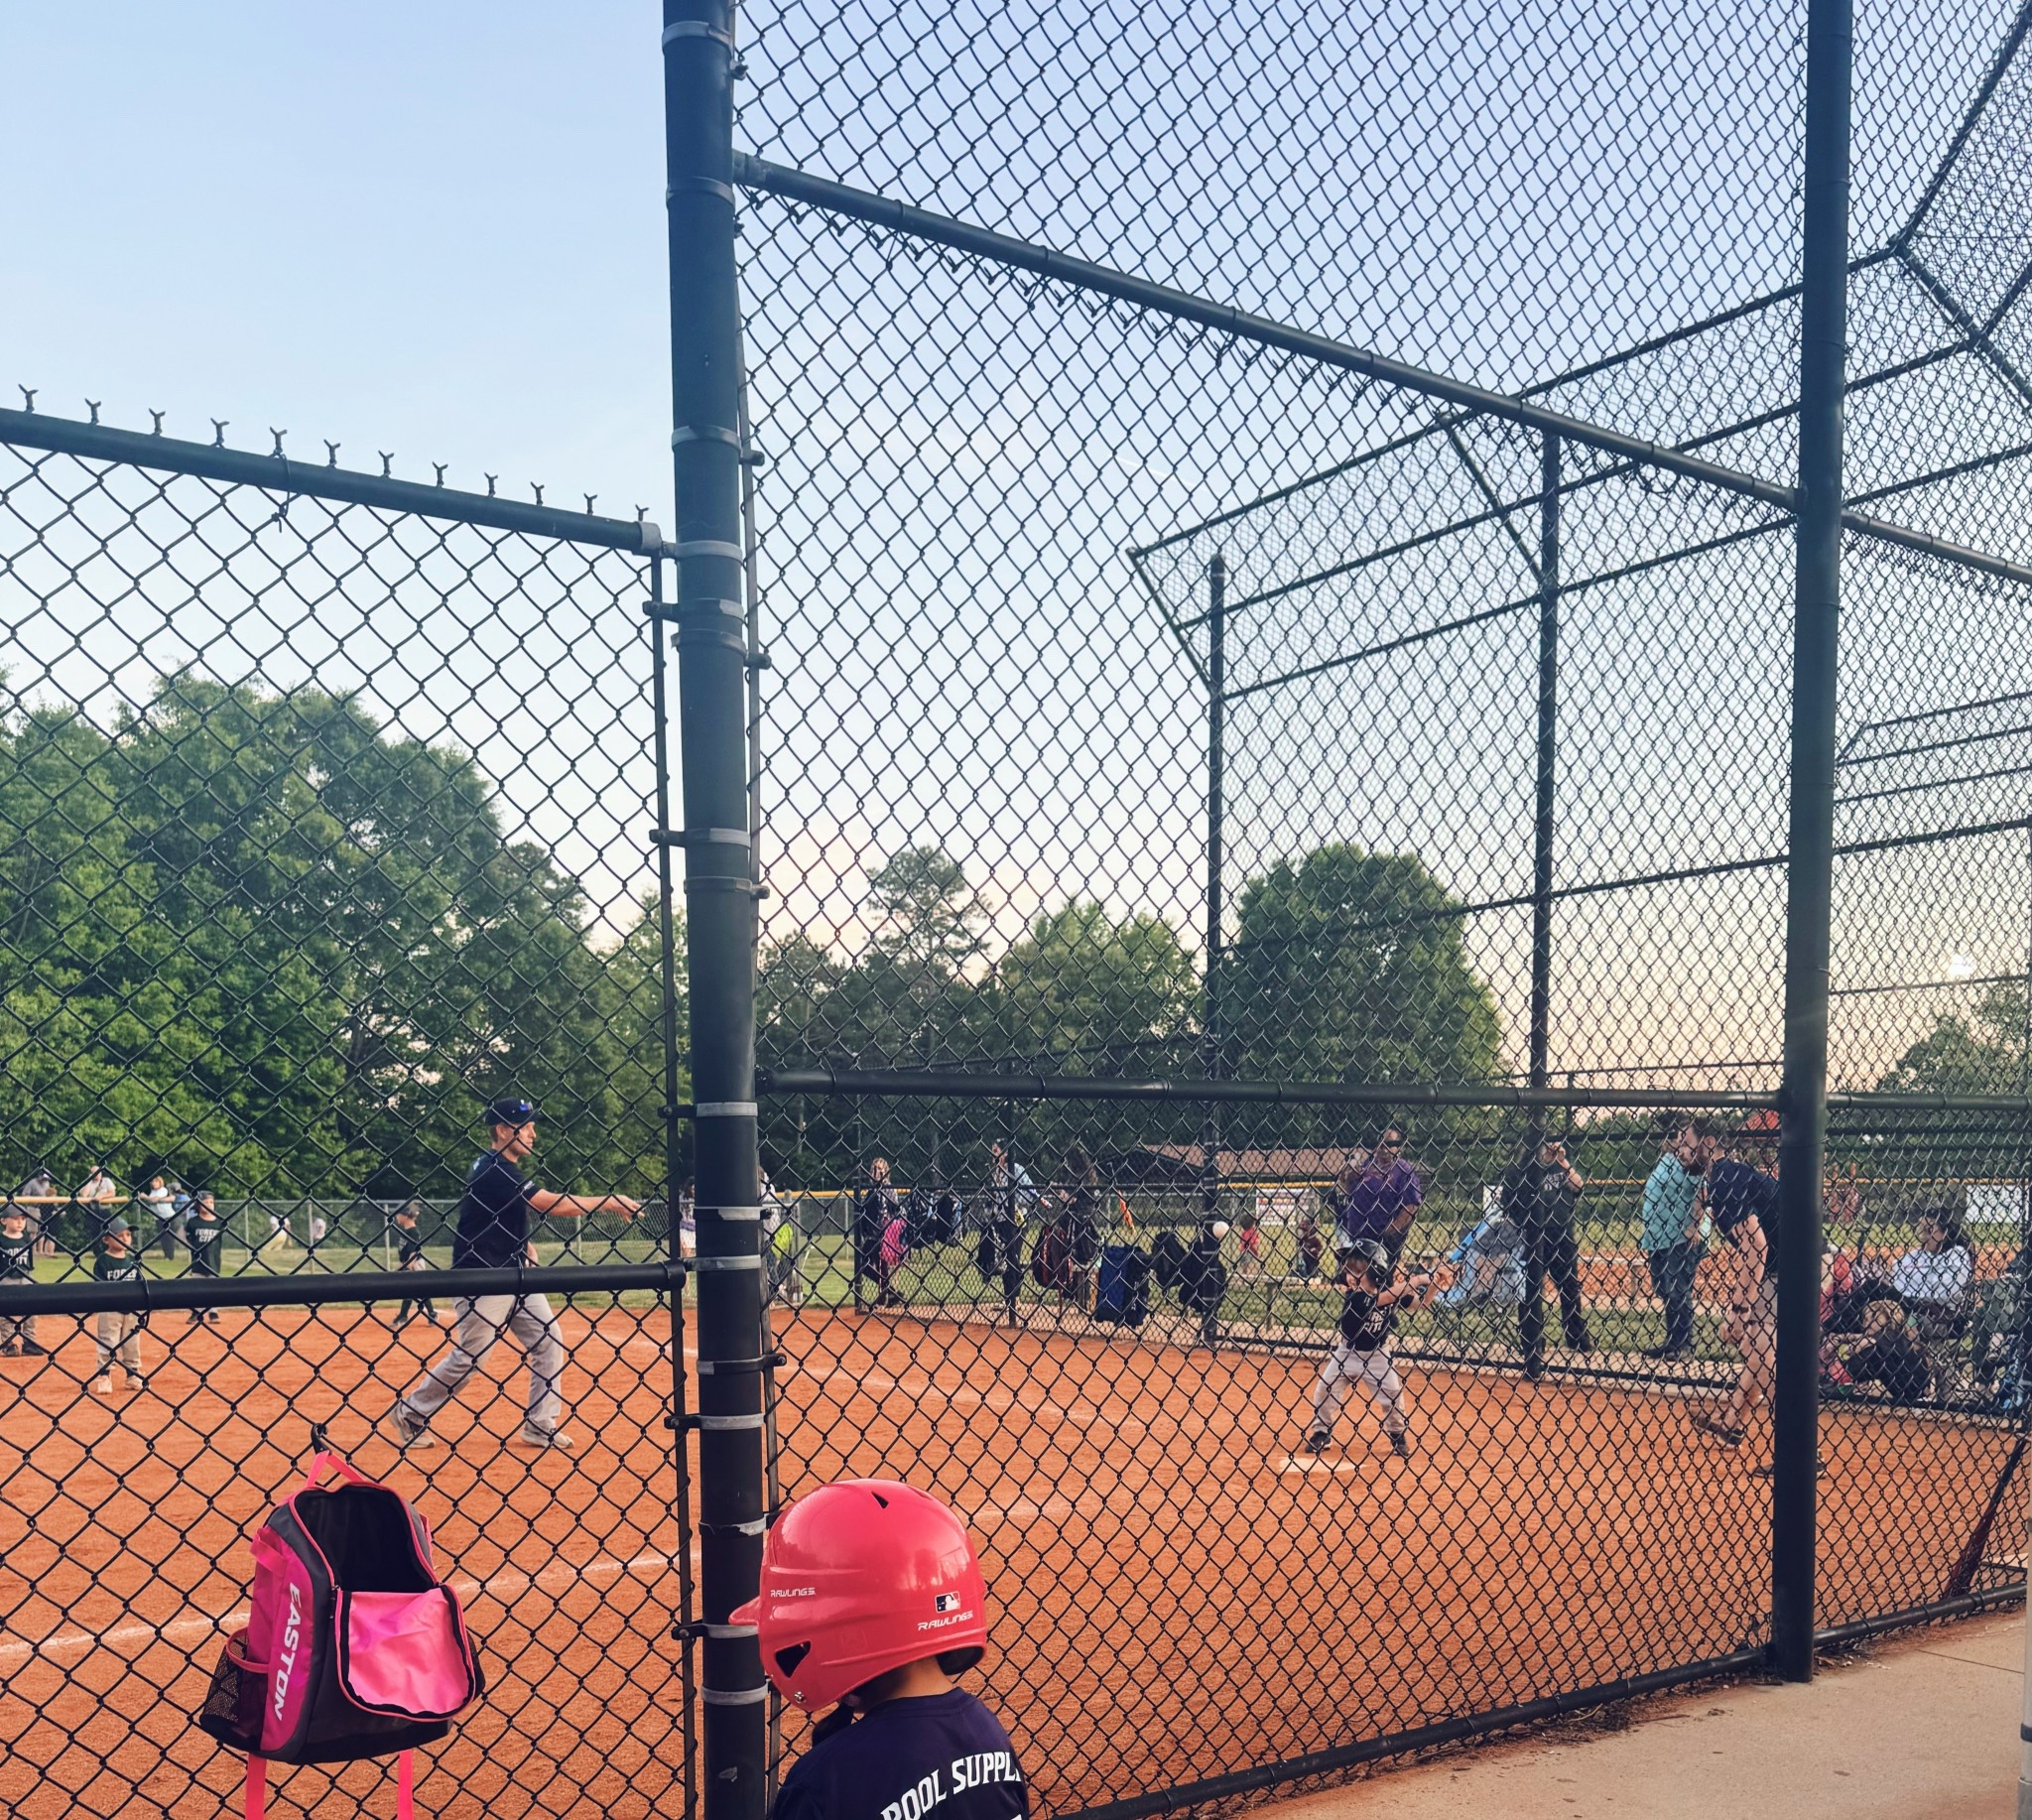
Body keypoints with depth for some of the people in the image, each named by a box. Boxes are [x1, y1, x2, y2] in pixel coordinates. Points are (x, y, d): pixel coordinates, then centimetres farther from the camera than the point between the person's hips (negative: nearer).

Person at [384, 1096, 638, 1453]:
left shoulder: (506, 1168, 10)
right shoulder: (493, 1170, -20)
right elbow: (553, 1205, -25)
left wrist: (522, 1240, 10)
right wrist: (608, 1202, -22)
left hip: (513, 1272, 9)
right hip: (480, 1277, -9)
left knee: (548, 1341, 2)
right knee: (468, 1356, -3)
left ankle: (539, 1427, 7)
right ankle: (408, 1414, 16)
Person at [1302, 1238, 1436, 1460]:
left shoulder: (1393, 1293, -14)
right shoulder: (1353, 1296, -25)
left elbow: (1422, 1302, -5)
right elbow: (1380, 1299, -39)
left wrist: (1431, 1284, -23)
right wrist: (1414, 1281, -38)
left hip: (1377, 1356, 1)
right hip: (1347, 1354, -1)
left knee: (1392, 1398, 1)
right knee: (1324, 1392, 0)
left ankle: (1399, 1436, 25)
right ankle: (1321, 1434, 18)